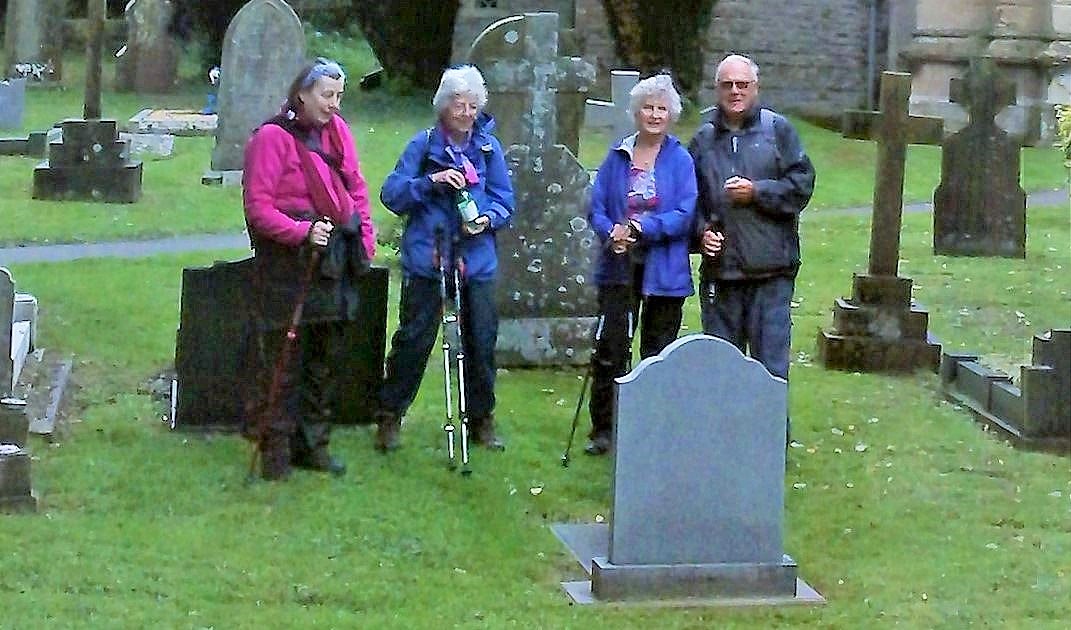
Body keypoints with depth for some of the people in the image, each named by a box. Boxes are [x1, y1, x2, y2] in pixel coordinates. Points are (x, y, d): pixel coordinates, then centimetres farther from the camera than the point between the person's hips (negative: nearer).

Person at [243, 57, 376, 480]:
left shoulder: (336, 132, 9)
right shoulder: (272, 137, -11)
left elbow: (356, 188, 17)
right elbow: (257, 207, -14)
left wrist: (364, 236, 7)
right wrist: (303, 231, -23)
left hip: (330, 260, 7)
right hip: (285, 263, -7)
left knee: (322, 358, 14)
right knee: (283, 359, -4)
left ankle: (312, 444, 24)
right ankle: (276, 450, 3)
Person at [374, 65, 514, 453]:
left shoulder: (489, 147, 7)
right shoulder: (424, 144, -1)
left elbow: (505, 200, 8)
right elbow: (392, 194, -6)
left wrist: (488, 219, -12)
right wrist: (431, 181, -20)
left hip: (476, 259, 3)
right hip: (426, 258, -3)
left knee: (482, 340, 6)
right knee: (414, 338, -2)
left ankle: (481, 420, 19)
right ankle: (389, 417, 9)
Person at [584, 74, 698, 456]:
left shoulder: (680, 160, -1)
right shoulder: (618, 157, 7)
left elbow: (685, 216, -9)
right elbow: (597, 208, 6)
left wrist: (639, 228, -19)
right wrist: (610, 232, -15)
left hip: (664, 273, -2)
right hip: (620, 267, 2)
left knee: (658, 353, 7)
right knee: (609, 349, -3)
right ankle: (603, 429, 6)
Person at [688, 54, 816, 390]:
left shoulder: (778, 129, 5)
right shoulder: (704, 139, 12)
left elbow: (802, 184, -1)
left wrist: (756, 192, -10)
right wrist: (702, 230, 0)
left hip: (770, 271, -3)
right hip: (719, 269, 3)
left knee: (772, 362, -4)